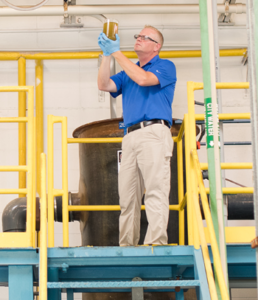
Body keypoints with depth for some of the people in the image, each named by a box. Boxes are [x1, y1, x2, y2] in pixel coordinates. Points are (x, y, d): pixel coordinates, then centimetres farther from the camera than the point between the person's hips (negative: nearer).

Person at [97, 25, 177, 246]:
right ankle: (127, 245, 4)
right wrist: (106, 55, 2)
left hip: (154, 131, -6)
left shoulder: (165, 66, 9)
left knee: (155, 190, -16)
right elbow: (104, 85, 12)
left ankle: (156, 242, -22)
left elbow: (142, 79, -10)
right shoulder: (128, 72, 28)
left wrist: (116, 52, -6)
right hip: (131, 136, 6)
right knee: (127, 195, 2)